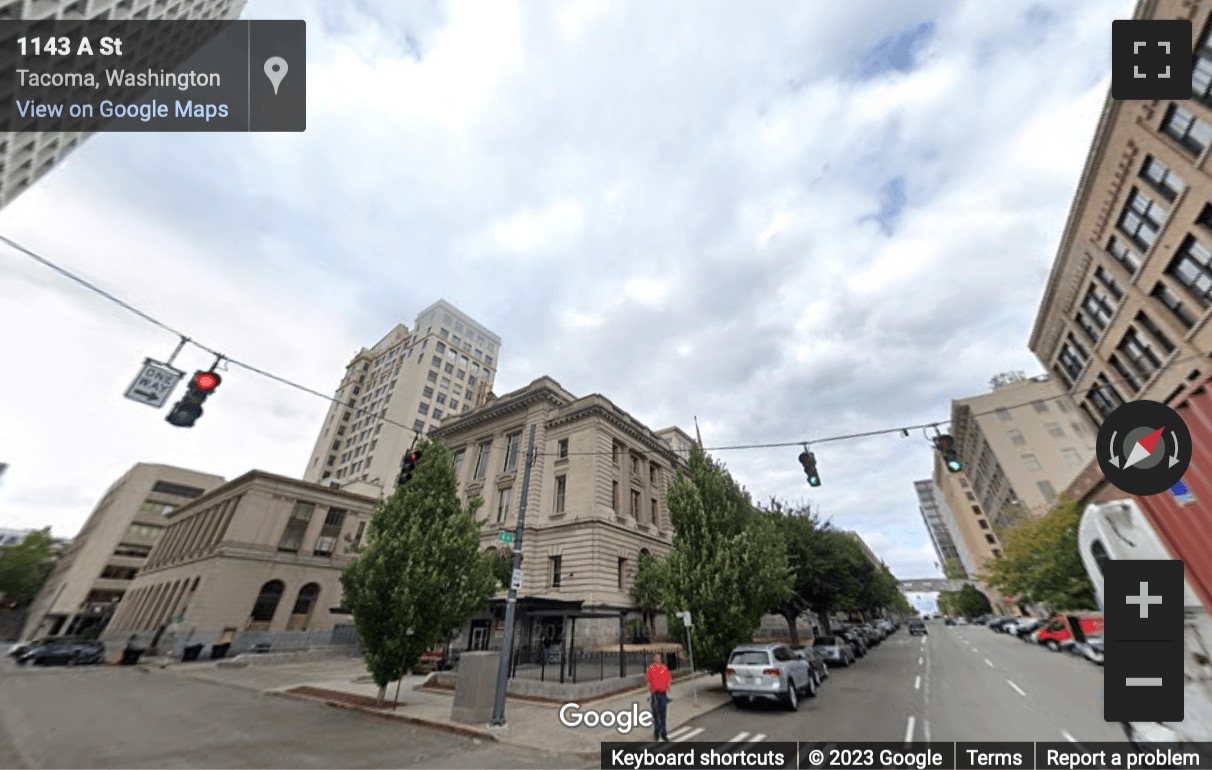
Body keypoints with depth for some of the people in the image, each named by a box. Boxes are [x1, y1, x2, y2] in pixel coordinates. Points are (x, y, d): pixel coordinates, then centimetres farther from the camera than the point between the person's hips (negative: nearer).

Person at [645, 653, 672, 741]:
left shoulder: (664, 668, 2)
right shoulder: (651, 668, -2)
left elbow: (668, 682, 6)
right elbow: (648, 682, 2)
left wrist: (668, 693, 0)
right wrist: (650, 694, -3)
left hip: (663, 693, 1)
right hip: (654, 694, -1)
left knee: (663, 714, 6)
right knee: (655, 714, 4)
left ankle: (664, 734, 18)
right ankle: (656, 733, 19)